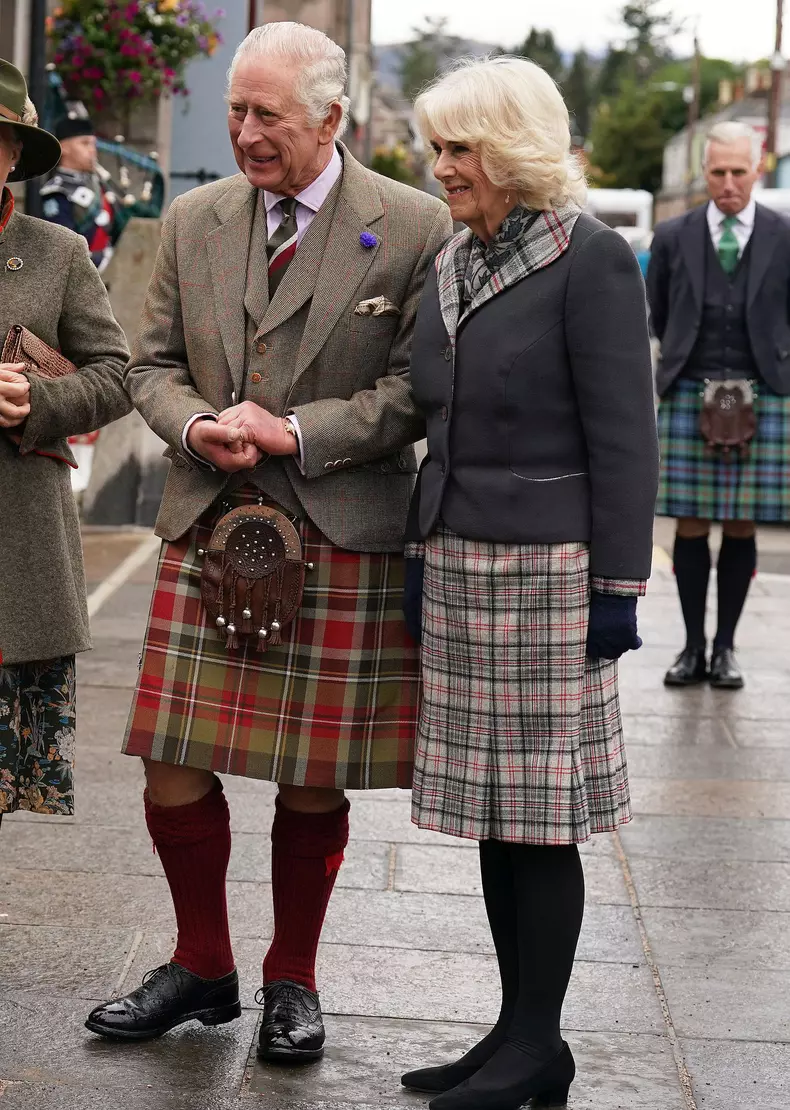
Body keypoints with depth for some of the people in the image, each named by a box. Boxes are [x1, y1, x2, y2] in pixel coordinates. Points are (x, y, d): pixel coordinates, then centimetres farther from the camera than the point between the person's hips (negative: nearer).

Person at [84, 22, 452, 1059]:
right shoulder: (194, 220, 10)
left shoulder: (414, 227, -3)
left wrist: (296, 431, -14)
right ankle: (203, 967, 25)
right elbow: (154, 362, 14)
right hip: (206, 530, 3)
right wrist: (196, 426, -8)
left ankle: (292, 981, 27)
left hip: (343, 543, -3)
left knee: (312, 786, 6)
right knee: (173, 773, 3)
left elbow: (419, 390, -5)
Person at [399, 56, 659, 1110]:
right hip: (460, 566, 8)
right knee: (492, 812, 10)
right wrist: (423, 558, 17)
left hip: (547, 569, -7)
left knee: (539, 813, -1)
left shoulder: (590, 259, -9)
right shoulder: (452, 262, 14)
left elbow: (621, 439, -11)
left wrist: (617, 586, -14)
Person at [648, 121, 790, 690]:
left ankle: (726, 647, 14)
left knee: (742, 527, 4)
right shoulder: (673, 237, 4)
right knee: (691, 526, 2)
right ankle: (693, 647, 12)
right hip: (689, 396, 1)